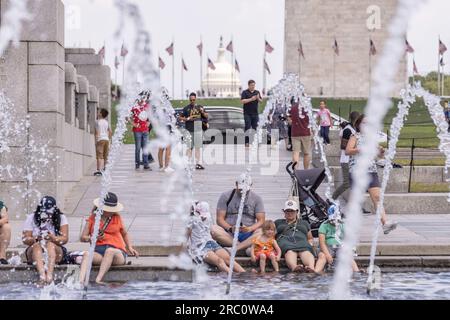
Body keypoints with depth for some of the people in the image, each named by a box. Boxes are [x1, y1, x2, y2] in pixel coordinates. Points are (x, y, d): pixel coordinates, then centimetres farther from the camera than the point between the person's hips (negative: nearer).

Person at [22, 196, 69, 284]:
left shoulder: (61, 218, 1)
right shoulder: (31, 218, 4)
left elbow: (65, 239, -9)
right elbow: (25, 239, -3)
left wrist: (54, 238, -31)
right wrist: (35, 239, -25)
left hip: (55, 251, -1)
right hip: (34, 252, 1)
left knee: (50, 245, -33)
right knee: (37, 246, -32)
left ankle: (50, 274, -56)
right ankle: (42, 274, -58)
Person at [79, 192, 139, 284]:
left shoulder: (116, 217, 17)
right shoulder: (92, 218, 14)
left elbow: (125, 234, 31)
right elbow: (83, 238, 11)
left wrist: (130, 248, 15)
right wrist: (93, 238, -11)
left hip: (117, 252, 0)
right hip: (98, 251, 0)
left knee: (110, 251, -38)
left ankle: (98, 280, -54)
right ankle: (81, 281, -57)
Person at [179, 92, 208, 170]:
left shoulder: (199, 107, 13)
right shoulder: (186, 108, 5)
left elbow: (206, 116, 15)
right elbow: (180, 117, 5)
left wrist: (203, 112, -6)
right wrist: (187, 119, -12)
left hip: (198, 129, 2)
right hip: (189, 130, -2)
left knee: (198, 147, 2)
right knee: (189, 147, -3)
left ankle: (197, 163, 3)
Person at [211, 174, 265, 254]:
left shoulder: (256, 199, 8)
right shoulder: (226, 196, 6)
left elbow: (261, 220, 0)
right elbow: (220, 219, -1)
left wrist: (250, 229, -21)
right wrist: (230, 229, -21)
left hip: (248, 235, 0)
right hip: (229, 235, 0)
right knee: (214, 230, -31)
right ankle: (245, 247, -32)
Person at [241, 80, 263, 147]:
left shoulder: (257, 92, 12)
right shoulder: (245, 92, 0)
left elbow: (261, 101, 11)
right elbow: (242, 101, -11)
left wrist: (258, 98, -10)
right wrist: (251, 99, -18)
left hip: (255, 113, 4)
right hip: (247, 113, -4)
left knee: (255, 128, 3)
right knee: (247, 128, -8)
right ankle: (247, 142, -8)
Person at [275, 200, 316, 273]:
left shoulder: (304, 223, 36)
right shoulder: (278, 223, 34)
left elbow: (310, 238, 34)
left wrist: (310, 244, 10)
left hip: (302, 241, 1)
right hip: (285, 241, -1)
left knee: (306, 251, -39)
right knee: (290, 251, -42)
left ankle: (311, 267, -71)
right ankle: (294, 267, -74)